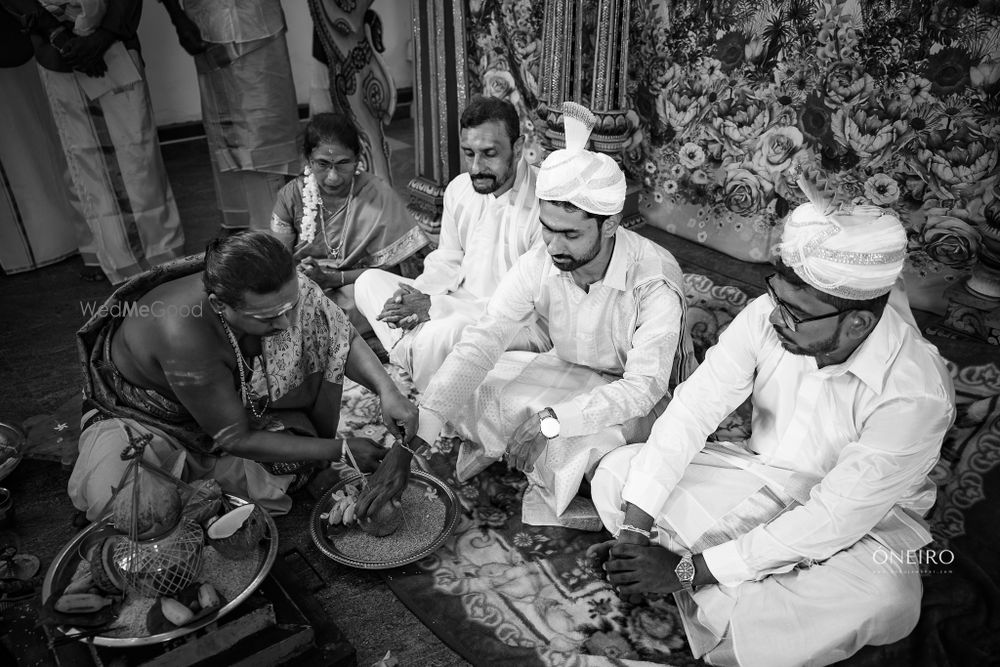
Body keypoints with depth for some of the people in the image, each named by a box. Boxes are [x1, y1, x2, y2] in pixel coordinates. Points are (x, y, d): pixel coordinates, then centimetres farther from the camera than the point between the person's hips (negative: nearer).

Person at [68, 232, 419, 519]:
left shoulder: (286, 289, -29)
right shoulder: (183, 331, -42)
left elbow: (344, 338, -13)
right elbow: (236, 438, -32)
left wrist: (387, 389, -32)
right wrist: (340, 449, -29)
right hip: (140, 413, -5)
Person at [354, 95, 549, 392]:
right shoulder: (459, 188, 4)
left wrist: (435, 307, -25)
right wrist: (417, 296, -11)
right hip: (460, 305, 8)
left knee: (441, 333, -37)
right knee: (369, 281, -2)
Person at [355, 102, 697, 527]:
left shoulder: (655, 281, -30)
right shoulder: (540, 263, -19)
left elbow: (643, 386, -31)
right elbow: (482, 341, -24)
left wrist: (548, 420, -43)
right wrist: (413, 439, -33)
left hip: (637, 396, -4)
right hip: (567, 376, 5)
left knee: (572, 444, -34)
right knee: (466, 391, -13)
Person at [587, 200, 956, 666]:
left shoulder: (916, 395, -31)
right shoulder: (767, 317, -21)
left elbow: (833, 521, -30)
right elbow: (691, 410, -20)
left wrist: (689, 570, -30)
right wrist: (634, 527, -28)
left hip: (859, 522, -3)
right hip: (760, 472, 4)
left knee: (886, 597, -38)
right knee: (615, 472, -12)